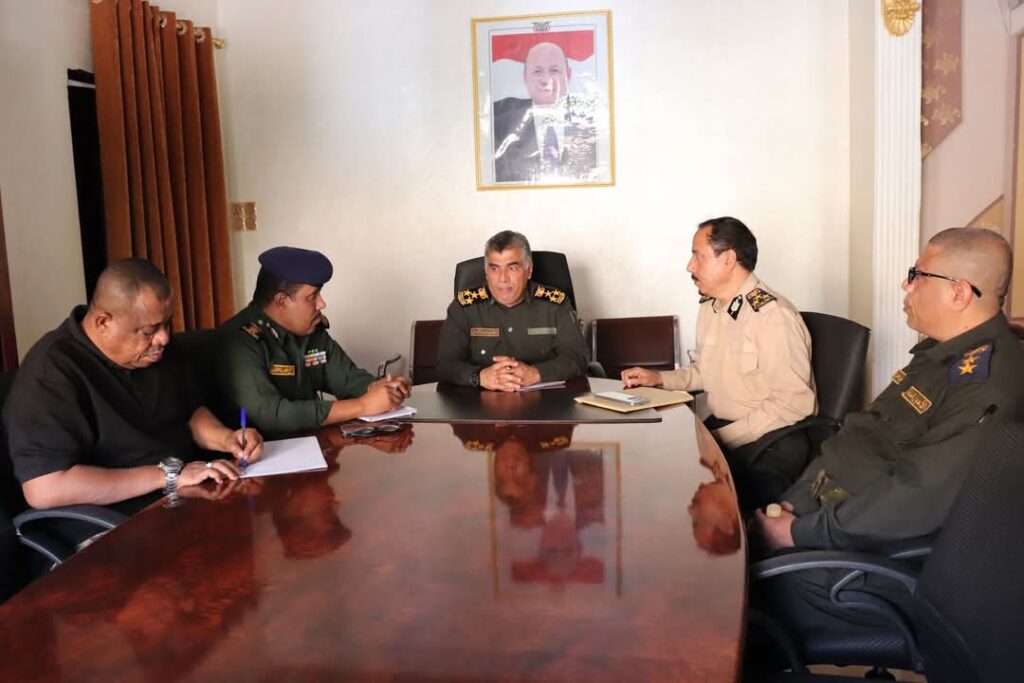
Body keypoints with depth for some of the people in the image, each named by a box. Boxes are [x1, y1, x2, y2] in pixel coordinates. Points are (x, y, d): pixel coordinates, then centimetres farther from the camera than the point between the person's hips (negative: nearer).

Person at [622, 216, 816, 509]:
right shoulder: (709, 307, 12)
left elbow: (792, 403, -19)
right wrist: (658, 378, 11)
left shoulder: (774, 316, -15)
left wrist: (724, 439, -20)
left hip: (771, 439, -8)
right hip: (720, 427, 8)